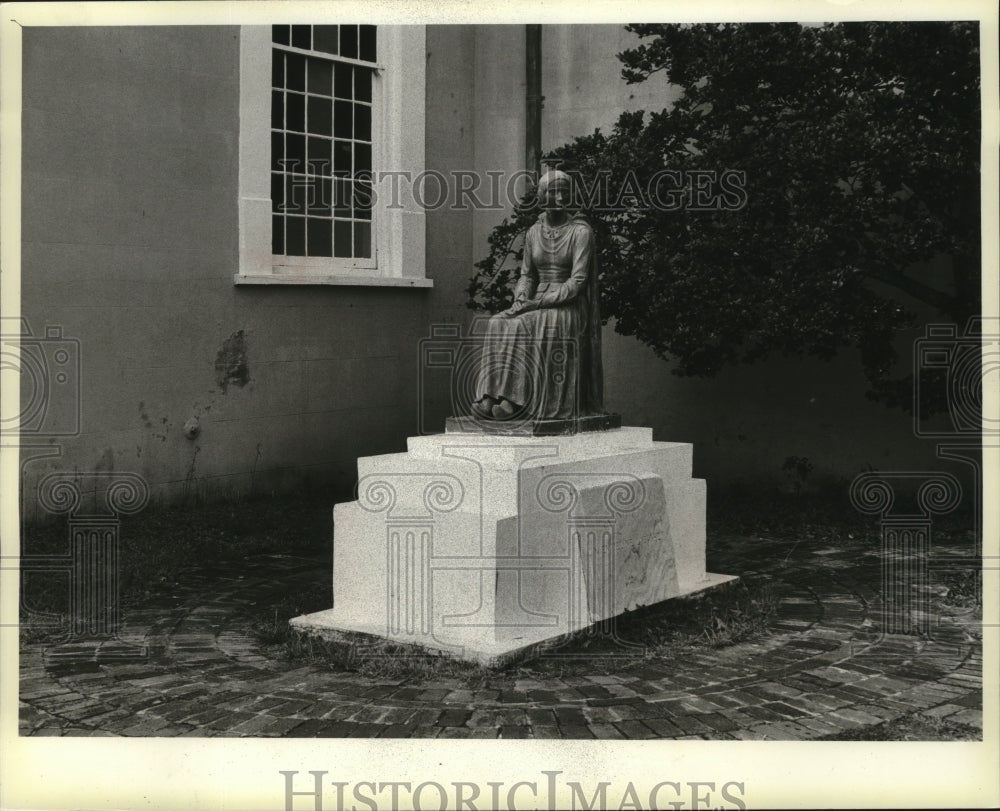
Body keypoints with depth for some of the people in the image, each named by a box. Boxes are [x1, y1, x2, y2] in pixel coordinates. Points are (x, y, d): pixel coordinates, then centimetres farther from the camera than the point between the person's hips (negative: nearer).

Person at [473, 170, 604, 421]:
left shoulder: (581, 232, -6)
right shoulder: (533, 233, 12)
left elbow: (578, 281, -13)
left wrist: (540, 302, -20)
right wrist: (521, 300, -7)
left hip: (570, 307, -5)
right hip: (537, 307, 5)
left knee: (526, 327, -34)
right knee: (497, 325, -24)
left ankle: (517, 400, -35)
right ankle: (493, 397, -33)